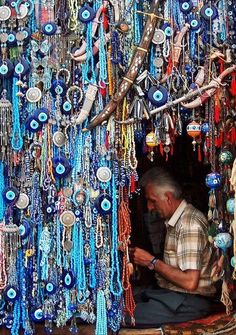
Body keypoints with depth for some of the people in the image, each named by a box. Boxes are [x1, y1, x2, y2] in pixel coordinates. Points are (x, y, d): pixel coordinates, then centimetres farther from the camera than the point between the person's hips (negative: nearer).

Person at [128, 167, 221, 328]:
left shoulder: (190, 224, -19)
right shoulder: (173, 221, 12)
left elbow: (190, 282, -24)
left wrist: (152, 262, -16)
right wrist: (142, 259, 3)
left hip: (190, 302, -9)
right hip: (172, 293, 9)